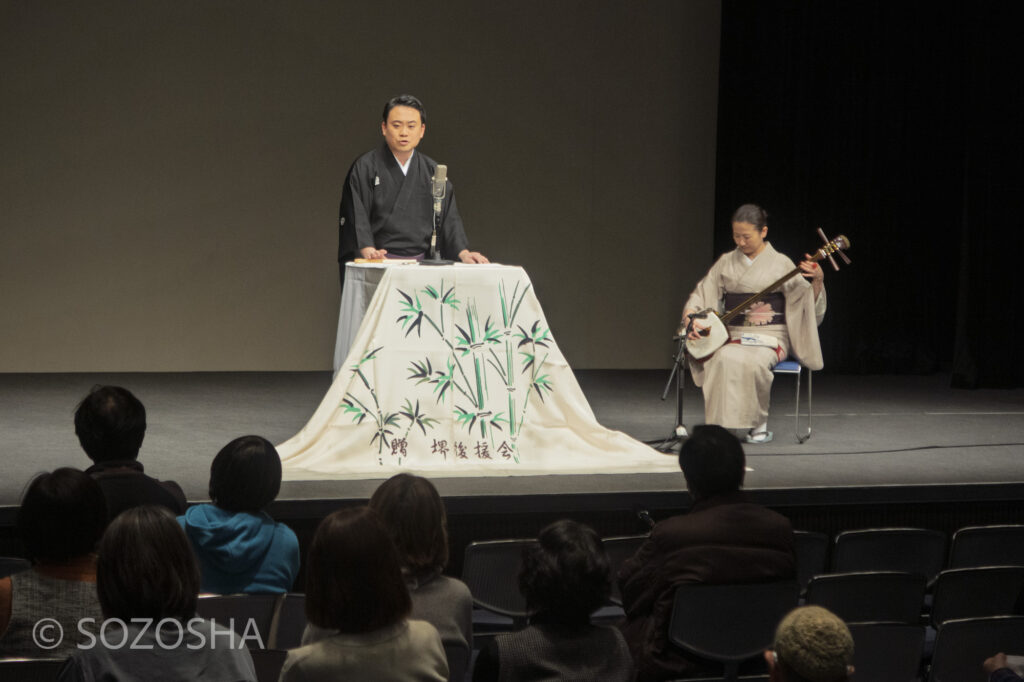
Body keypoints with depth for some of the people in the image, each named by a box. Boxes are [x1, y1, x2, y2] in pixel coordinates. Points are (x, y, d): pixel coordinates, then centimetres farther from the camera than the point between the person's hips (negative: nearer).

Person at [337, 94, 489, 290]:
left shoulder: (432, 172, 16)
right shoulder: (365, 168, 4)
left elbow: (448, 217, 12)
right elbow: (356, 216, -5)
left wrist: (463, 252, -5)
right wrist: (368, 250, -23)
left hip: (421, 264, 4)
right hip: (379, 265, -4)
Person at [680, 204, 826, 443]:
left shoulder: (780, 263, 2)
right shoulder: (726, 262, 12)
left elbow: (807, 302, -3)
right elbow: (700, 295, 13)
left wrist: (817, 281, -23)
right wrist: (690, 319, -7)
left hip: (769, 336, -2)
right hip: (733, 334, 2)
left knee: (754, 362, -35)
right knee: (724, 359, -33)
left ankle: (759, 424, -14)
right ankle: (721, 425, -21)